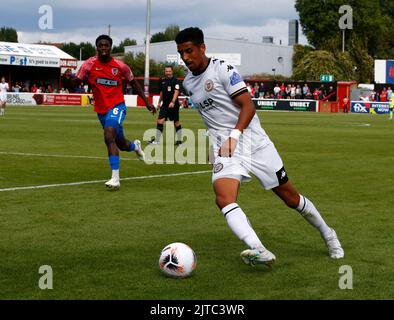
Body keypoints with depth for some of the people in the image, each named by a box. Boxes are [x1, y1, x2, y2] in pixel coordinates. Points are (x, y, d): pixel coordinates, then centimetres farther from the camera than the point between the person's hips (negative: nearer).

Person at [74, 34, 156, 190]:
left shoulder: (120, 66, -7)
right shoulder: (90, 64, -6)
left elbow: (133, 83, 8)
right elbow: (75, 83, -5)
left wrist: (147, 102, 9)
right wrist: (70, 79, -28)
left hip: (117, 106, -3)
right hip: (101, 110, 4)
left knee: (109, 137, -29)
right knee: (121, 144, 17)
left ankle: (115, 178, -30)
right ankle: (135, 145, 57)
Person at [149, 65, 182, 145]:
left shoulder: (175, 80, -7)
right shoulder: (162, 80, 13)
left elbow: (176, 92, -16)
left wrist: (173, 102, -27)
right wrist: (159, 102, 25)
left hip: (173, 105, -6)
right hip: (165, 105, 6)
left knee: (176, 123, 3)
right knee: (160, 121, -5)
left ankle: (179, 140, 14)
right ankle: (157, 140, -2)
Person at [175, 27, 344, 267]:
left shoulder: (222, 69, -7)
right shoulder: (188, 82, 12)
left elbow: (248, 106, -14)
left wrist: (234, 136, -26)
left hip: (251, 138, -4)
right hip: (224, 147, 4)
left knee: (290, 196, 4)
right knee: (224, 198, -26)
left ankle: (328, 235, 29)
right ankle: (260, 251, -43)